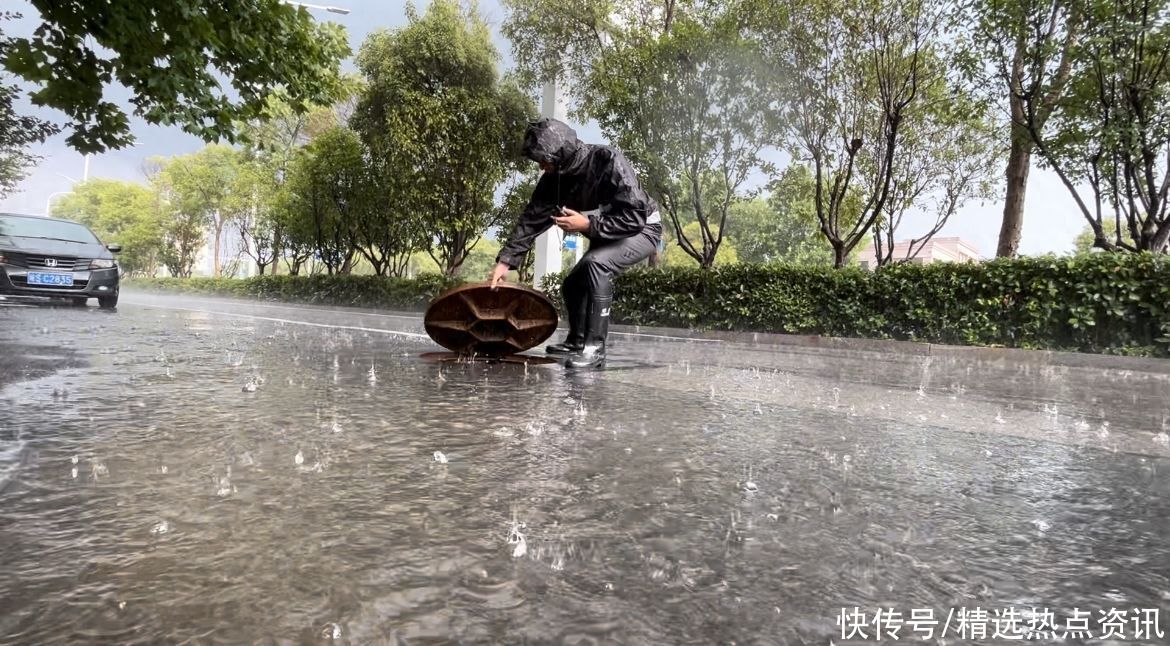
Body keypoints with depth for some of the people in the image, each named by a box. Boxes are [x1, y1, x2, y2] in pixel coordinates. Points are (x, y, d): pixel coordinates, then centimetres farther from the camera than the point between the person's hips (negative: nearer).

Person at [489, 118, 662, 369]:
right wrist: (506, 260, -16)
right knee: (572, 285, 8)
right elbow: (532, 219, -9)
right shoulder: (554, 178, -11)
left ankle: (595, 347, -26)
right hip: (605, 235, 8)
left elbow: (635, 217, -34)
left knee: (597, 263, -32)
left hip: (642, 229, -8)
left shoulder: (608, 161, -31)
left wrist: (588, 224, -36)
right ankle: (577, 341, 31)